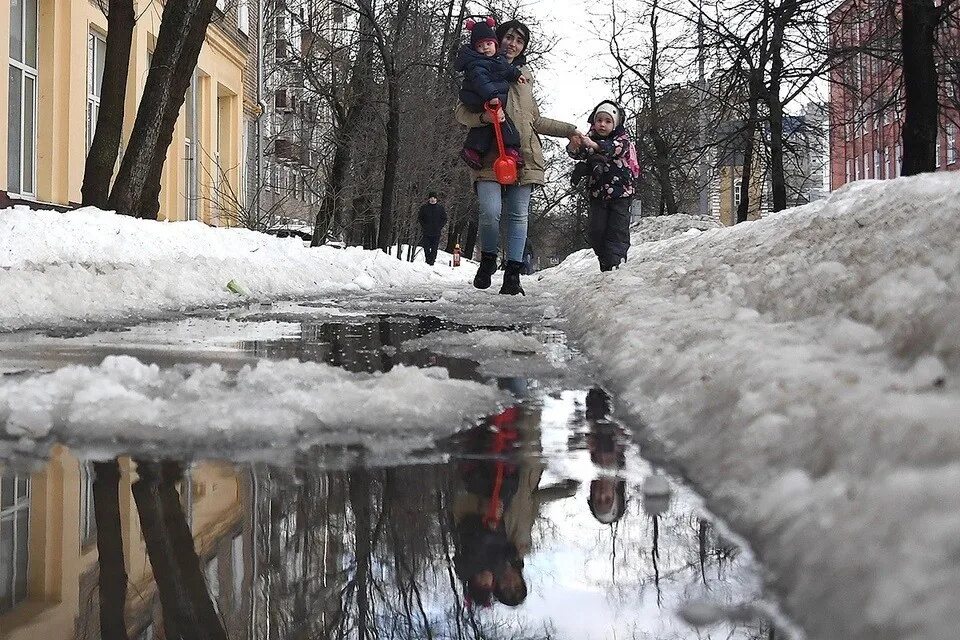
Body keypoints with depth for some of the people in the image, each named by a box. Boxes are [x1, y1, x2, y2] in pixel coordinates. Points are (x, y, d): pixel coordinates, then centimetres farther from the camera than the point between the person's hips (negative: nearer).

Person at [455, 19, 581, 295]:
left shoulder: (524, 75, 21)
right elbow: (461, 112, 3)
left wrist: (568, 130, 24)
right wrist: (484, 116, -18)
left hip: (523, 155, 4)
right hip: (489, 154, -4)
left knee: (518, 214, -2)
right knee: (491, 211, -19)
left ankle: (512, 275, 0)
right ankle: (488, 261, 6)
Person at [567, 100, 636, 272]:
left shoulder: (622, 138, -4)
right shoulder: (590, 138, 8)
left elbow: (614, 148, -28)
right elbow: (578, 153, -10)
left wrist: (593, 144, -47)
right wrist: (574, 146, -37)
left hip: (620, 193, -4)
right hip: (597, 193, 4)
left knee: (617, 229, -9)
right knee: (596, 230, -1)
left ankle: (616, 264, -11)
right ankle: (605, 263, 11)